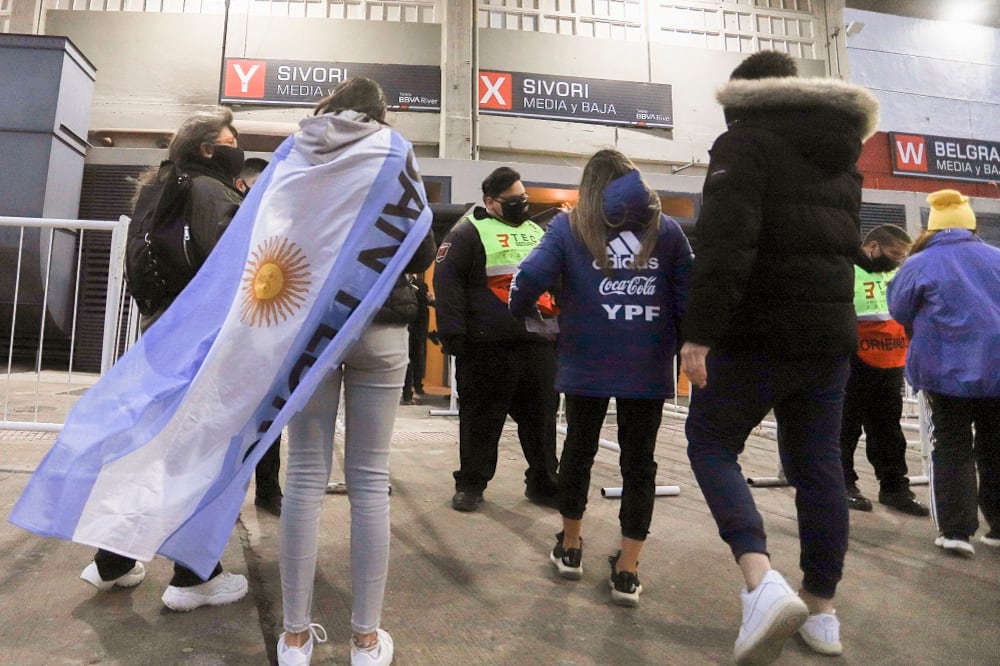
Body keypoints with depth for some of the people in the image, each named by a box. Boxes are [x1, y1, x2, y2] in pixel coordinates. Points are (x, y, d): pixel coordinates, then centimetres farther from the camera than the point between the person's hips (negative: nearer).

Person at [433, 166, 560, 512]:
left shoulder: (538, 232, 20)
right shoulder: (469, 231, 0)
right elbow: (447, 281, -8)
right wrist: (453, 333, -15)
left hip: (538, 342, 6)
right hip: (487, 345, -5)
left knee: (541, 415, 10)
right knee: (481, 417, 4)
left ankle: (543, 483, 24)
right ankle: (470, 483, 20)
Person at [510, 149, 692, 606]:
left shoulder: (569, 226, 3)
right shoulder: (665, 229, 8)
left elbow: (530, 277, -9)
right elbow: (688, 295, 4)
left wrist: (523, 313, 9)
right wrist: (685, 346, 15)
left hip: (586, 362, 0)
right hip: (648, 365, 1)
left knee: (579, 448, 17)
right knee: (639, 459, 10)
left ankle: (570, 546, 34)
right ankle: (627, 570, 16)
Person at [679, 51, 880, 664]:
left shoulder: (747, 140, -6)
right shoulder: (841, 154, 20)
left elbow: (726, 244, -20)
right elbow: (845, 244, 23)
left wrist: (699, 332, -21)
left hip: (761, 331, -7)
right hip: (831, 331, 8)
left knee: (710, 443, 5)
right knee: (818, 464, 12)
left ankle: (762, 580, -11)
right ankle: (822, 609, 21)